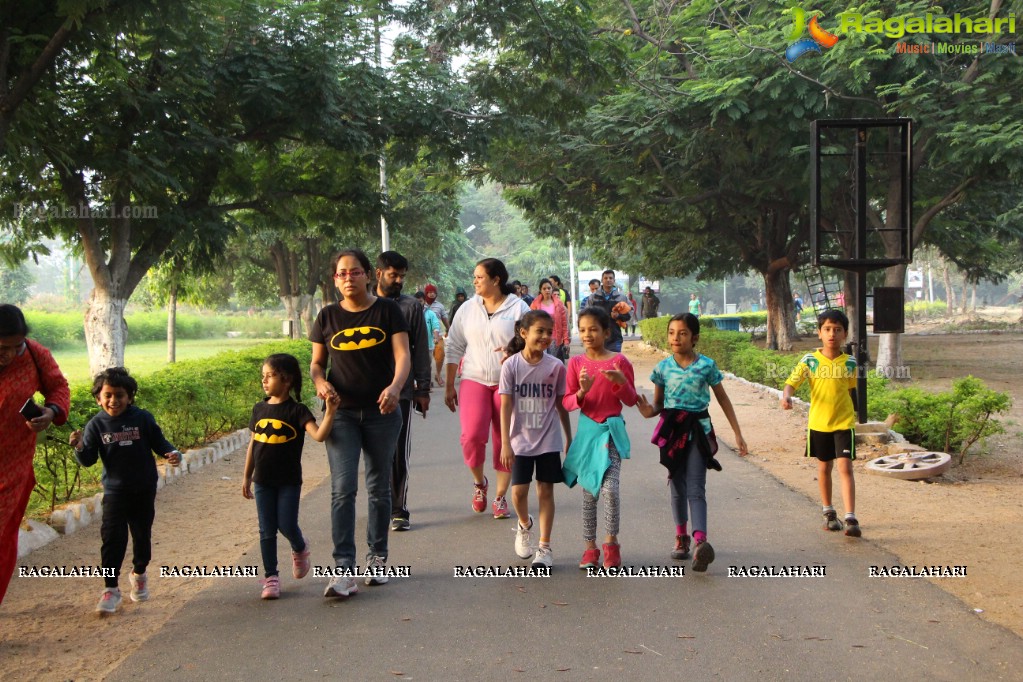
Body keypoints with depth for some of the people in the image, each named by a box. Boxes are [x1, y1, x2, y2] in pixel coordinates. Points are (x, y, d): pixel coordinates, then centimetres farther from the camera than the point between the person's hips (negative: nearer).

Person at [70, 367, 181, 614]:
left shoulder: (142, 419, -8)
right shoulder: (96, 425, -6)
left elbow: (159, 443, -1)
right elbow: (88, 460, -6)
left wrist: (172, 454, -21)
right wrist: (79, 447, -26)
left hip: (144, 490, 1)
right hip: (115, 491, -1)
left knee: (142, 535, 14)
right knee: (113, 538, -8)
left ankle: (139, 574, 39)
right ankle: (110, 588, -1)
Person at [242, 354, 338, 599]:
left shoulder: (297, 410, -10)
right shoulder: (260, 409, 4)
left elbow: (319, 435, -22)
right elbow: (253, 444, 11)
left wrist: (329, 414, -38)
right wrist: (246, 476, 12)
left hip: (289, 481, -4)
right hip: (263, 480, 4)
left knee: (287, 526, -4)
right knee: (267, 531, 5)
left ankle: (300, 548, 30)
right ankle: (271, 577, 13)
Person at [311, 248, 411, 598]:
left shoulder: (387, 310, -1)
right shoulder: (328, 317, 5)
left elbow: (402, 355, -9)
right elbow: (316, 363, 11)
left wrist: (395, 387, -29)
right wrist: (320, 383, -13)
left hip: (382, 412, 0)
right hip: (341, 412, 0)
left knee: (379, 487, 10)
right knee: (342, 488, -11)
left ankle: (378, 559, 25)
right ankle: (344, 570, -14)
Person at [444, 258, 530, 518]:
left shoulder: (518, 308, 0)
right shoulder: (467, 309, 8)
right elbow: (454, 348, 11)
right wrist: (449, 386, 9)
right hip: (474, 380, 1)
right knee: (473, 434, -17)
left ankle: (500, 497, 17)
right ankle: (479, 482, 10)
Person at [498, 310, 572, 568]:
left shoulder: (556, 367, -3)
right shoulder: (511, 365, -7)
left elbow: (561, 404, 6)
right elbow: (506, 405, -8)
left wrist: (570, 439, 10)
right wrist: (505, 443, -12)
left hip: (548, 440, 1)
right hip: (520, 440, -1)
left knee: (545, 491, 3)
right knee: (519, 491, 0)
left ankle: (544, 547, 10)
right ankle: (524, 525, 33)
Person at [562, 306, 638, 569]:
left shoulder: (619, 361, -2)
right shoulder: (576, 363, 3)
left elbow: (631, 400, 2)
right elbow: (567, 402, 2)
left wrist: (621, 382, -17)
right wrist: (581, 392, -19)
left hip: (611, 430, -2)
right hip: (587, 430, 2)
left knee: (609, 488, -15)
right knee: (588, 492, 7)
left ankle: (611, 542, 3)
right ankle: (590, 547, 16)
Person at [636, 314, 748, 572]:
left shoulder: (706, 365, -3)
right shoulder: (663, 367, 3)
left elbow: (723, 399, 5)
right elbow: (659, 403, 11)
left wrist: (737, 433, 5)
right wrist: (649, 411, -14)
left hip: (698, 429, -3)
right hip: (672, 429, 3)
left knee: (696, 488, -13)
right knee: (678, 488, 12)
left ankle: (700, 541, -26)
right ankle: (681, 537, 27)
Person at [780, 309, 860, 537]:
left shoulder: (849, 363, -2)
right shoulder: (810, 361, -6)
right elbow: (792, 382, -13)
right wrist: (786, 396, -33)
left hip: (844, 423, -1)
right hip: (818, 423, 1)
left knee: (845, 467, -11)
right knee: (824, 467, 14)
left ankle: (851, 518, -14)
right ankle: (828, 512, 31)